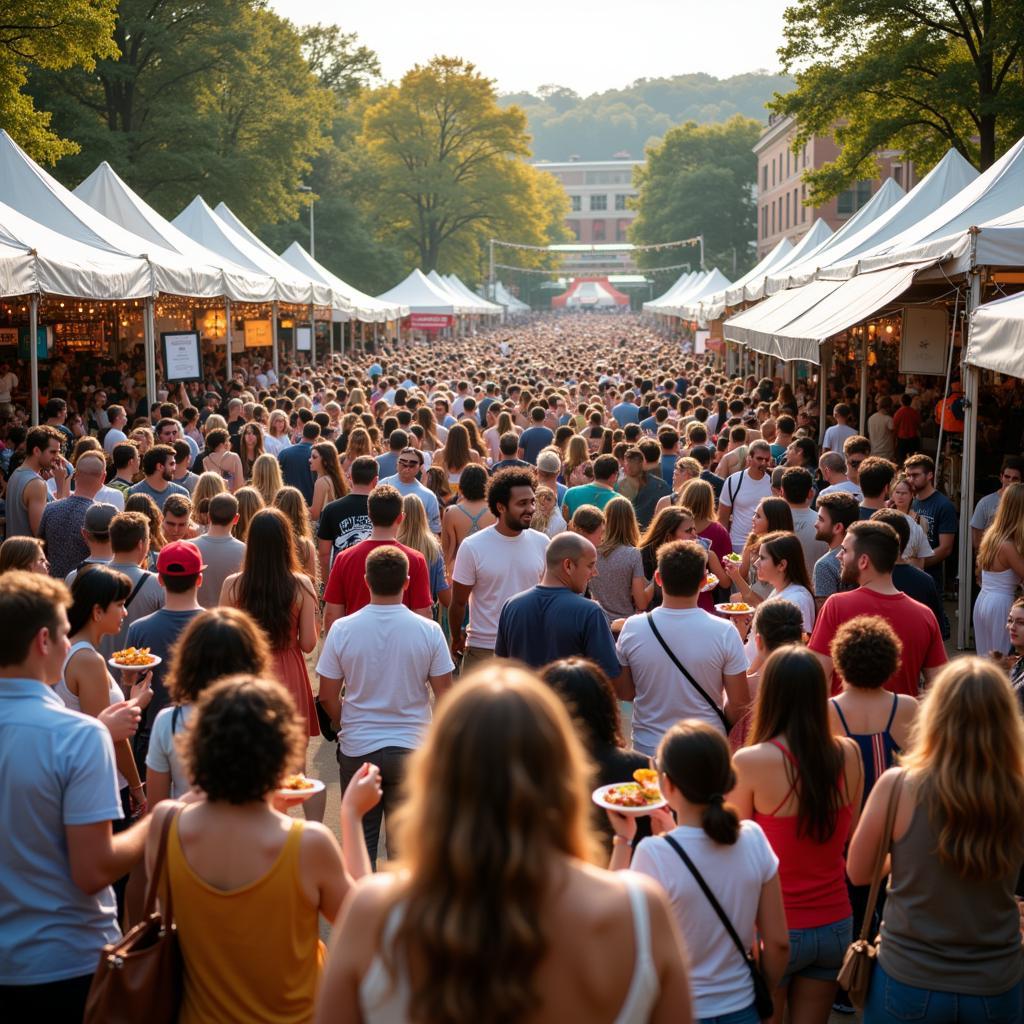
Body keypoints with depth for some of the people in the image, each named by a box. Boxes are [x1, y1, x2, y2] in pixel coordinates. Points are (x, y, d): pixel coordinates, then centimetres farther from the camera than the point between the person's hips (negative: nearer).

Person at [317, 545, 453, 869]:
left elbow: (327, 697, -2)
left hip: (357, 748, 0)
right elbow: (444, 696, -5)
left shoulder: (342, 629, -9)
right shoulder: (429, 631, -10)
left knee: (361, 839, 14)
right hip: (411, 748, 0)